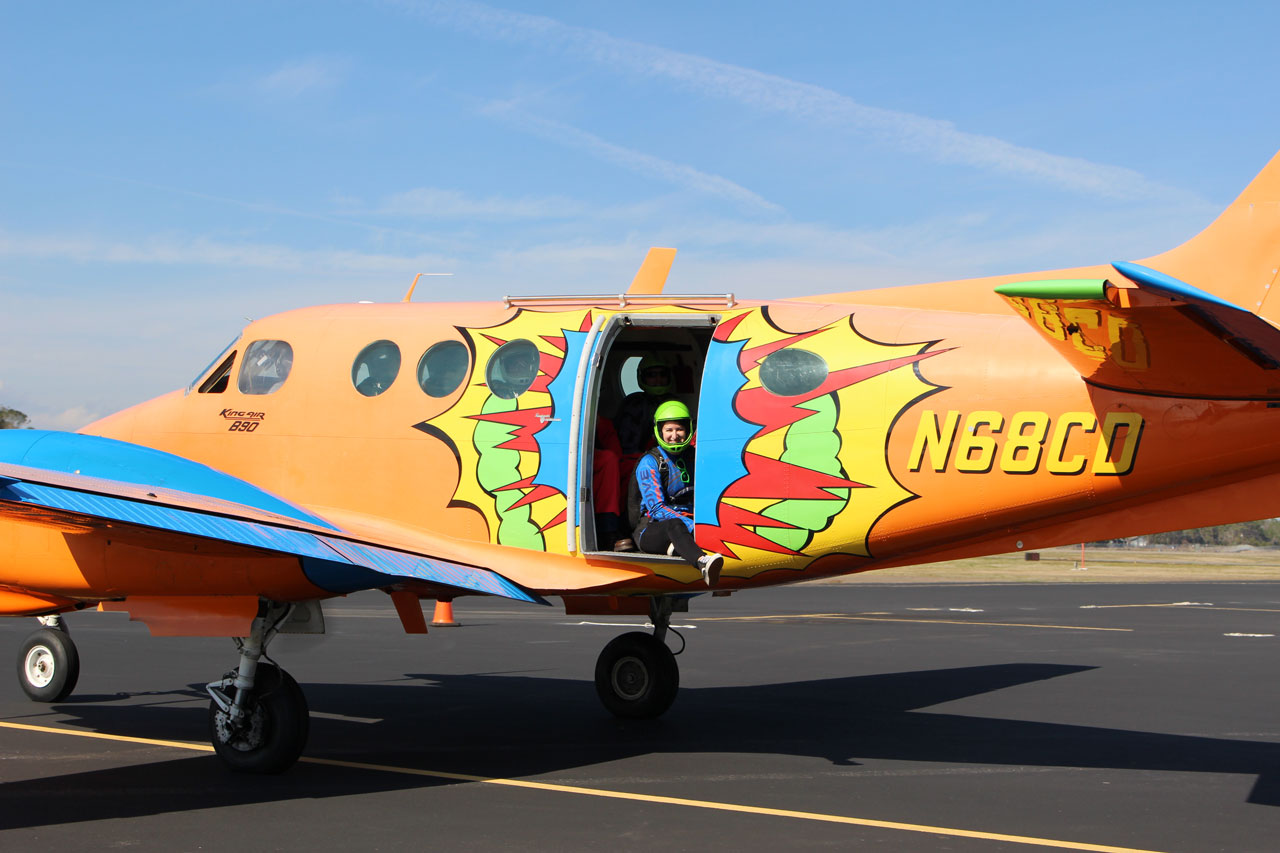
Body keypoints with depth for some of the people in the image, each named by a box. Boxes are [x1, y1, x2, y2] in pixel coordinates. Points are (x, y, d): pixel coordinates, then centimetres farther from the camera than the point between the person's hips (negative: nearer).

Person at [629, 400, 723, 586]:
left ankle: (678, 547, -45)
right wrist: (692, 525, -29)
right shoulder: (649, 463, -5)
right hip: (652, 528, -5)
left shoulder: (692, 458, 13)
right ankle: (702, 563, -70)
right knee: (675, 525, -42)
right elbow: (656, 509, -14)